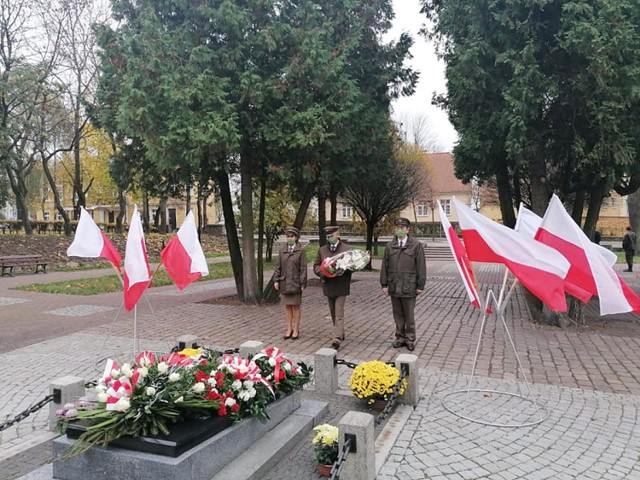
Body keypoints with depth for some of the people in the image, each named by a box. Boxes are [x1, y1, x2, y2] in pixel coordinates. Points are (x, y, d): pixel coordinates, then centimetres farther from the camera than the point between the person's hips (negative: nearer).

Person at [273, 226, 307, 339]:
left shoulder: (300, 251, -4)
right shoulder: (282, 250, 5)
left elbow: (303, 268, -6)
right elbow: (278, 266, 8)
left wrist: (302, 283, -9)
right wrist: (277, 280, 2)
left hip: (295, 283, -3)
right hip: (284, 282, 3)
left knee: (296, 306, 6)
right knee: (287, 306, 10)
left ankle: (296, 329, 16)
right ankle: (289, 329, 19)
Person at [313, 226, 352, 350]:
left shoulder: (346, 249, -4)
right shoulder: (322, 250, 8)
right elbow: (316, 266, 10)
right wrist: (322, 273, -10)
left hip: (341, 286, -5)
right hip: (328, 286, 5)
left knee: (339, 314, -9)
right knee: (333, 314, 16)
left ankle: (337, 339, -12)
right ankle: (340, 334, 32)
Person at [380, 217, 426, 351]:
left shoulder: (416, 245, -2)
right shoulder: (390, 246, 7)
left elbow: (421, 266, -3)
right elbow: (385, 266, 9)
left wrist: (420, 285, -5)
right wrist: (384, 284, 5)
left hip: (409, 287, -3)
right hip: (394, 286, 3)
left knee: (409, 315, 6)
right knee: (398, 314, 12)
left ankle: (410, 339, 19)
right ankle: (400, 337, 24)